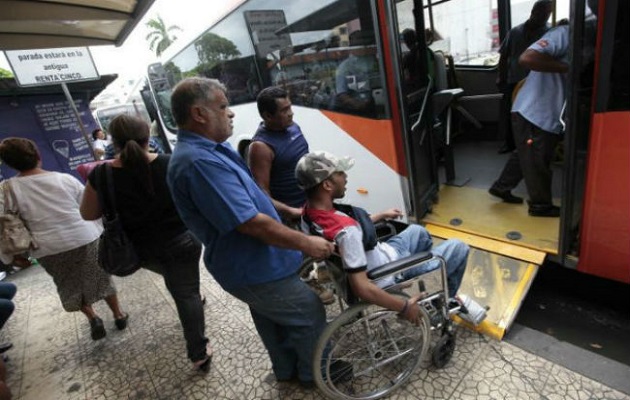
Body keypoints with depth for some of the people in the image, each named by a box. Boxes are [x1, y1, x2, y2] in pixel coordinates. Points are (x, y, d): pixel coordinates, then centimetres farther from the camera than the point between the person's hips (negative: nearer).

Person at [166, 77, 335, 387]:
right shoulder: (199, 161, -30)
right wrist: (306, 243, -20)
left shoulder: (210, 148, 4)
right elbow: (252, 223, -31)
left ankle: (287, 370, 51)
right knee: (309, 314, 10)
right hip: (254, 268, -10)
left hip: (252, 263, 10)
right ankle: (317, 375, 36)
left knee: (275, 320, 27)